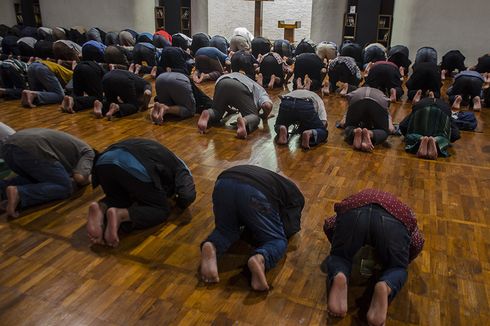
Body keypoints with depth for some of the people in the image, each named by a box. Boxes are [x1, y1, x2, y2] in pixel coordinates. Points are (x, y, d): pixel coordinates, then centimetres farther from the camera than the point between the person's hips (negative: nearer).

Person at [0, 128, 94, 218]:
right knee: (65, 187, 3)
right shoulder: (88, 152, 14)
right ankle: (18, 194, -16)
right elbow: (79, 177, -3)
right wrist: (87, 179, 20)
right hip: (31, 149, -9)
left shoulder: (72, 144, 38)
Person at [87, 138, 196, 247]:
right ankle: (120, 215, -12)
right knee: (161, 210, 14)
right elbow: (188, 197, 6)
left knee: (118, 198, 33)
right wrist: (176, 200, 31)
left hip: (104, 161, 6)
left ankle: (101, 208, -2)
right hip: (135, 167, -6)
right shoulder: (179, 167, 26)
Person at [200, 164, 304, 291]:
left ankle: (211, 247, -6)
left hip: (223, 183, 5)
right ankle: (260, 259, -19)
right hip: (254, 192, -5)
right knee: (277, 240, 13)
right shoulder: (295, 195, 30)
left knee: (225, 230, 27)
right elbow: (289, 229, 16)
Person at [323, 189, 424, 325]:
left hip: (355, 212, 1)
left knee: (339, 256, 22)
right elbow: (418, 242, 25)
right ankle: (385, 287, -13)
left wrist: (340, 246, 45)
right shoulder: (400, 210, 41)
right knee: (397, 268, 21)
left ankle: (339, 276, -12)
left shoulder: (356, 200, 44)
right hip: (393, 219, 0)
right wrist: (403, 261, 38)